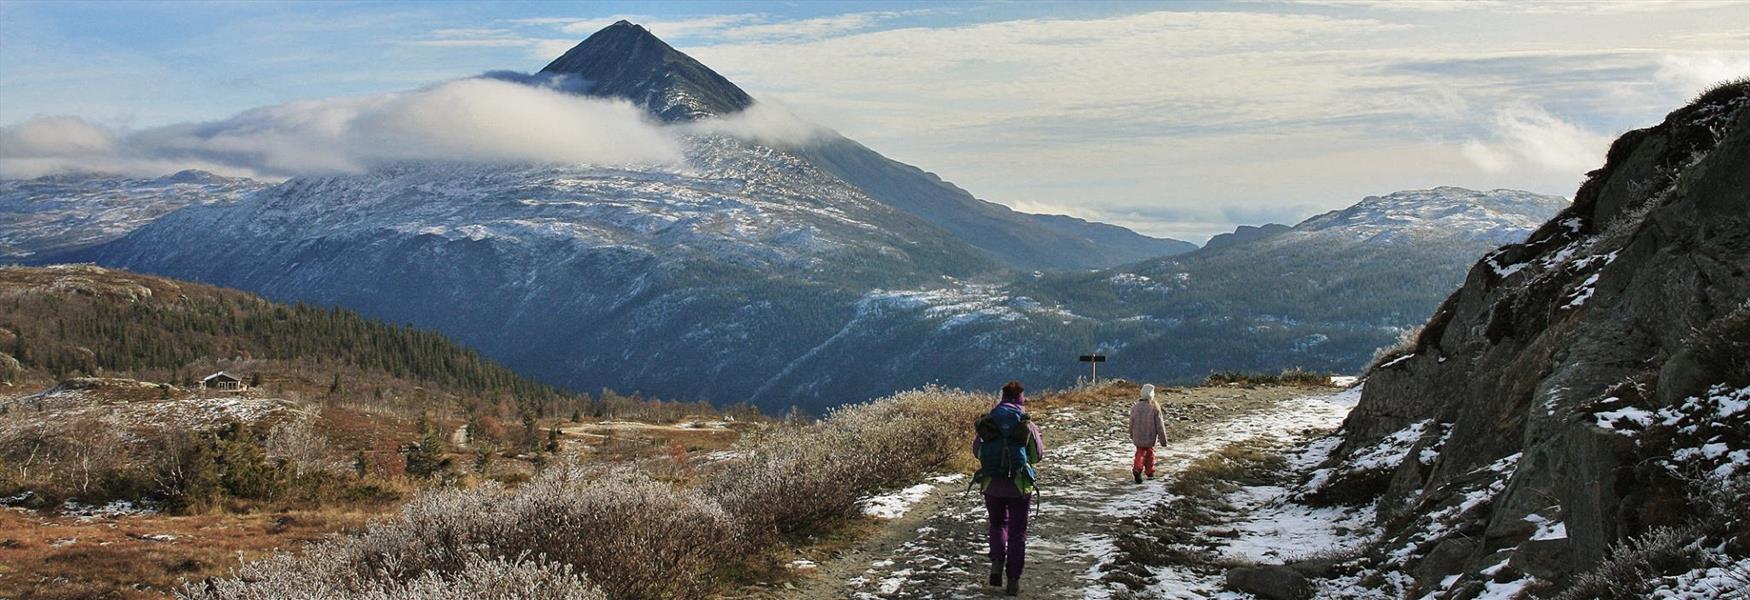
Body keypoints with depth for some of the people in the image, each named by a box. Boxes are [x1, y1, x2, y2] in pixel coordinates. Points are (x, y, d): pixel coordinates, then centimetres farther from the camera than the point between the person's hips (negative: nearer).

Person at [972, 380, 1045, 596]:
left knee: (998, 524, 24)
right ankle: (1013, 580, 8)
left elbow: (976, 451, 6)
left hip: (991, 484, 2)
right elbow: (1037, 455, 1)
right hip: (1019, 485, -2)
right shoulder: (1027, 425, -7)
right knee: (1017, 532, 9)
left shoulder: (987, 423, -3)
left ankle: (997, 563, 3)